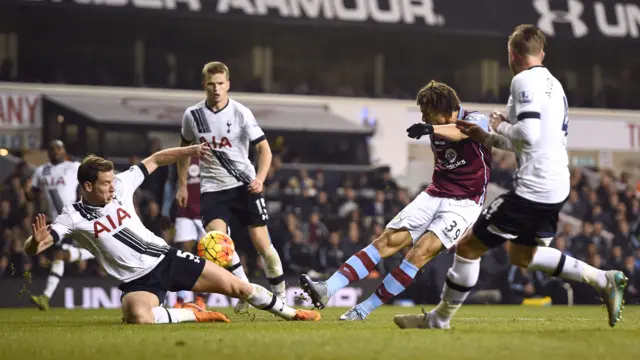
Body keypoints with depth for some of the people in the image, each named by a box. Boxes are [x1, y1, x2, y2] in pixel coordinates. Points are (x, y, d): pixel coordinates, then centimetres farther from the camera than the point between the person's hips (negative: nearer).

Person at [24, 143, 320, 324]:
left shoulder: (120, 185, -1)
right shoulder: (73, 216, -12)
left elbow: (155, 160, 12)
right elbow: (31, 249, -20)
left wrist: (189, 151, 1)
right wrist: (36, 241, -43)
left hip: (166, 259, 4)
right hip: (137, 281, -4)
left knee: (235, 285, 3)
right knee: (138, 318, -38)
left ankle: (289, 312, 24)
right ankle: (193, 314, -13)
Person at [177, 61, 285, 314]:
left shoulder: (241, 113, -8)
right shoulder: (192, 115, 1)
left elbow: (264, 148, -6)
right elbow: (184, 148, 18)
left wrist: (260, 178, -22)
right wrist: (182, 185, 16)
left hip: (244, 185, -1)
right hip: (212, 188, 1)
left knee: (261, 243, -4)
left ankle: (280, 296, 15)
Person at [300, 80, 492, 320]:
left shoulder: (476, 120, -13)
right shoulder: (438, 131, 8)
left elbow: (461, 131, -39)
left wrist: (431, 128, -57)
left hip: (465, 203, -6)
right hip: (435, 194, 6)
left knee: (422, 251, -23)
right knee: (390, 239, -11)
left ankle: (363, 310, -19)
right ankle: (326, 290, -22)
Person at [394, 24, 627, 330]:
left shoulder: (524, 81, -11)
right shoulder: (554, 85, 17)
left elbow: (529, 134, -25)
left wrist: (501, 126, -4)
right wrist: (487, 137, 23)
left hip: (532, 188, -9)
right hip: (557, 187, 9)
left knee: (469, 247, 1)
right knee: (521, 255, 26)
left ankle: (439, 319, 10)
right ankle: (604, 280, 18)